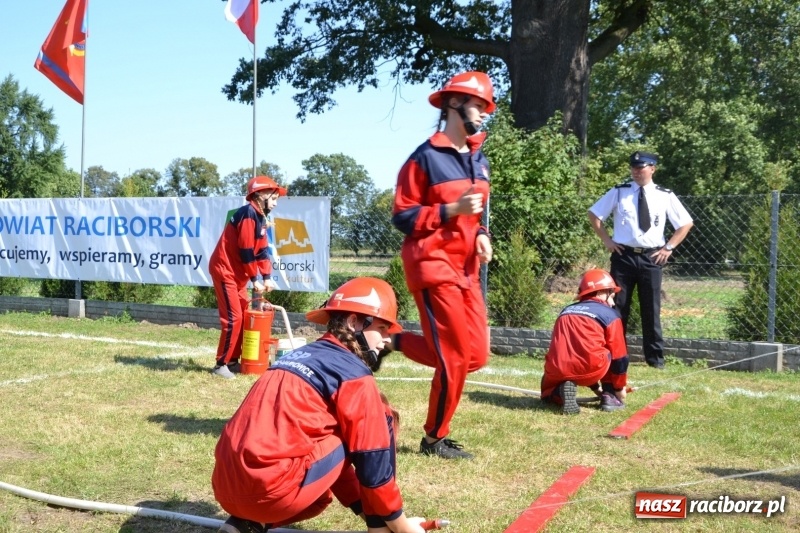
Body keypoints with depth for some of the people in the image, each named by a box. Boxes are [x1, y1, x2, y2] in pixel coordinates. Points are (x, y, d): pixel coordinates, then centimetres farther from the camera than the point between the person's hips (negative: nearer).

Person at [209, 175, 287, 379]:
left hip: (237, 273, 10)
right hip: (225, 270, -10)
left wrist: (267, 277, 3)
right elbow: (246, 251, -21)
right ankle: (222, 364, -3)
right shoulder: (249, 214, -19)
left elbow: (262, 249, 11)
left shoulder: (260, 217, 12)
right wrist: (255, 280, -15)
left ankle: (233, 361, 18)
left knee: (244, 316, 12)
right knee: (233, 318, -10)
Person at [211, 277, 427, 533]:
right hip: (273, 489, -8)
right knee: (382, 419, 6)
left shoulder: (301, 356, 23)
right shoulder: (353, 373, -2)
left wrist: (370, 512, 28)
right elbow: (373, 464, -2)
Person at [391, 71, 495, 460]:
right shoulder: (425, 157, -11)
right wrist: (451, 210, -20)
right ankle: (434, 439, 12)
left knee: (476, 355, 5)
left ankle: (398, 342, 24)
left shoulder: (479, 159, 13)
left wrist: (480, 234, 3)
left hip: (466, 269, 8)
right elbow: (402, 217, -11)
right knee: (456, 358, -7)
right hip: (432, 266, -8)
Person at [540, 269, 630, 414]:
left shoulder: (566, 311, 27)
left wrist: (595, 387, 42)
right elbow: (619, 355, 12)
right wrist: (619, 388, 27)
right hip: (588, 369, -3)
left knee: (548, 393, 34)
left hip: (557, 371, 3)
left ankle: (561, 391, -1)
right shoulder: (610, 314, 10)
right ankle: (609, 396, 16)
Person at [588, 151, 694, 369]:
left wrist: (669, 247, 1)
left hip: (651, 258, 0)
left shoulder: (665, 196, 2)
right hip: (623, 255, 0)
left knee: (651, 309, 5)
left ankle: (655, 357, 15)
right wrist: (606, 239, 2)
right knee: (617, 307, 4)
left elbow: (686, 223, 9)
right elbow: (594, 214, 10)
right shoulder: (619, 192, 2)